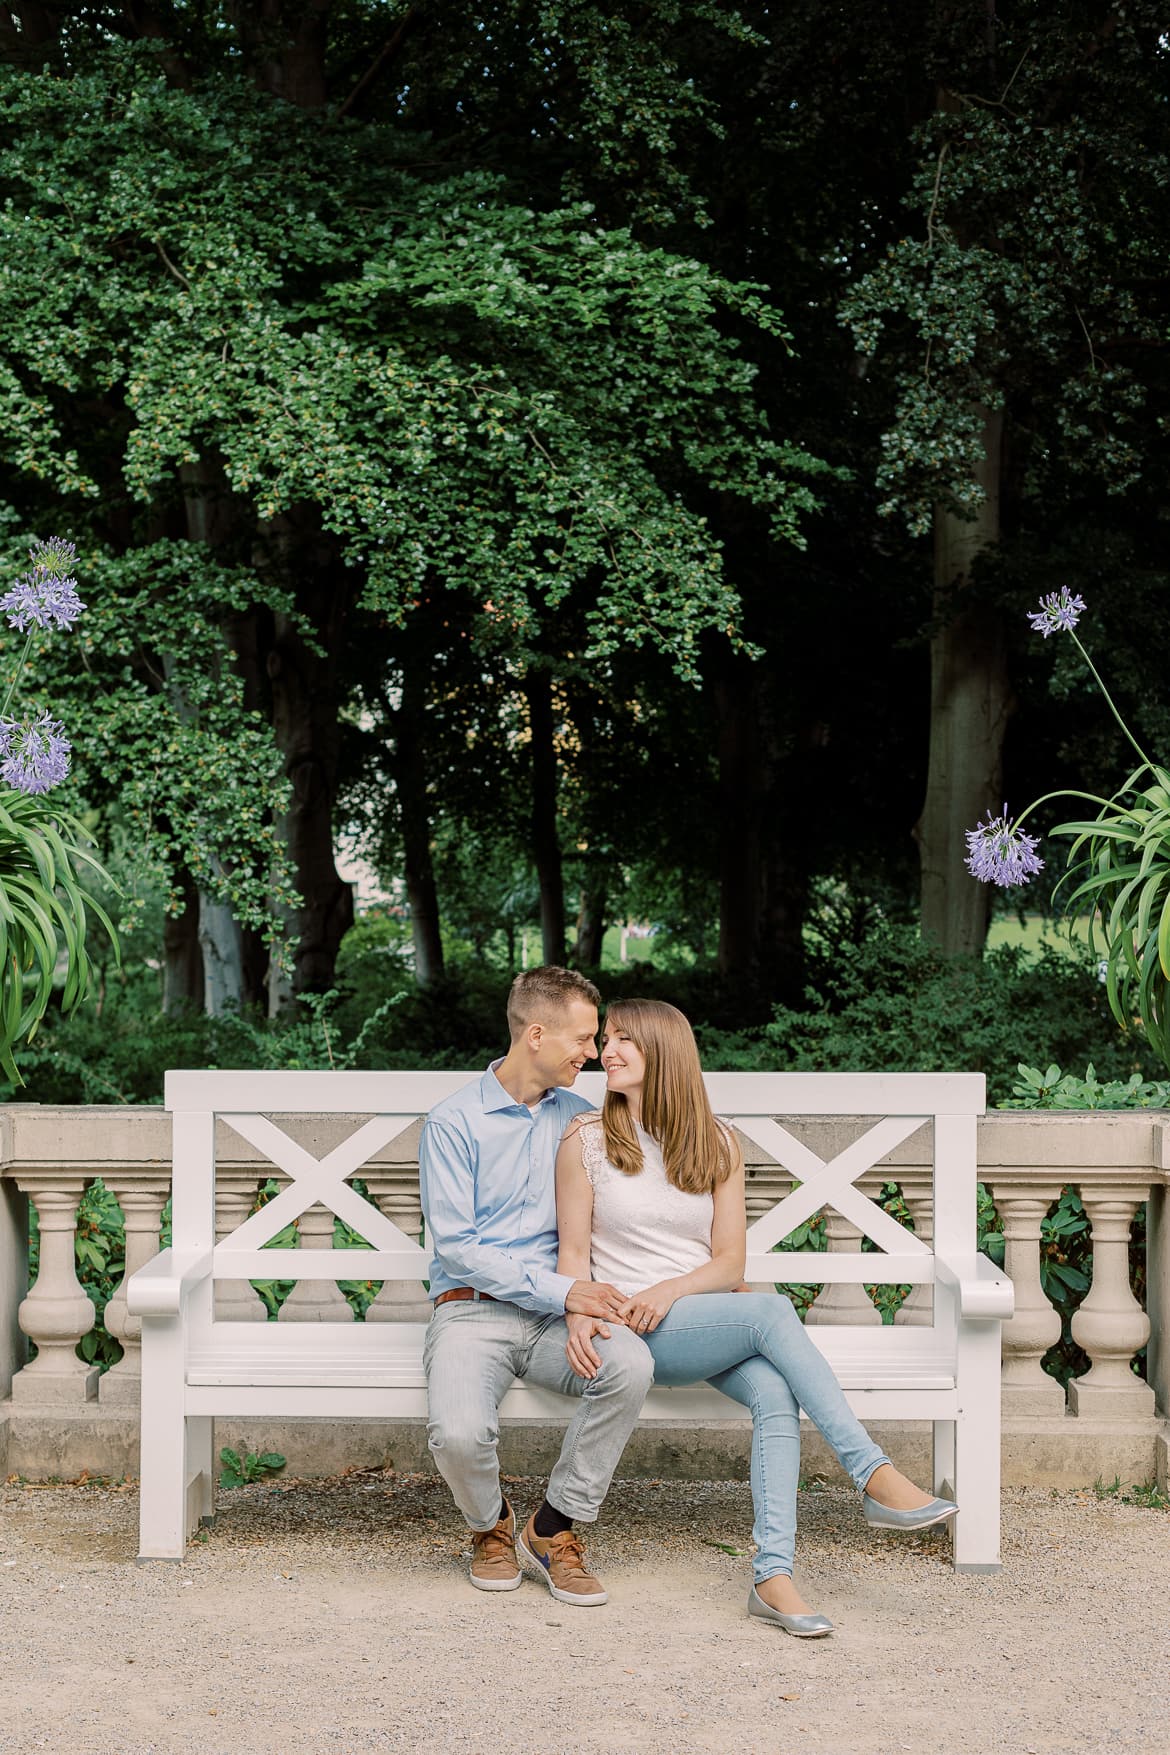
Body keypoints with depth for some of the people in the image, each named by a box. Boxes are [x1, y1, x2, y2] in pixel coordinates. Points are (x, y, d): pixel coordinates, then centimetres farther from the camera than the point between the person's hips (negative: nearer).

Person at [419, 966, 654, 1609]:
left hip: (557, 1313, 4)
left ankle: (553, 1531, -11)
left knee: (631, 1363, -30)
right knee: (458, 1434, -32)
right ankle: (490, 1527, 7)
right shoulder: (453, 1121, -3)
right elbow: (454, 1245, -9)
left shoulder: (577, 1116, 13)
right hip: (472, 1310, -3)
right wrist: (561, 1291, -17)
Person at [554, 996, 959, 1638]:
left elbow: (729, 1265, 6)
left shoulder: (716, 1144, 11)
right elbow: (574, 1251, 2)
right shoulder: (586, 1139, 5)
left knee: (774, 1390, -30)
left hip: (706, 1316, 3)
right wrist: (580, 1316, -18)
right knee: (772, 1310, -30)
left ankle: (773, 1575, -33)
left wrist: (670, 1289, -13)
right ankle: (876, 1476, -32)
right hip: (636, 1335, -3)